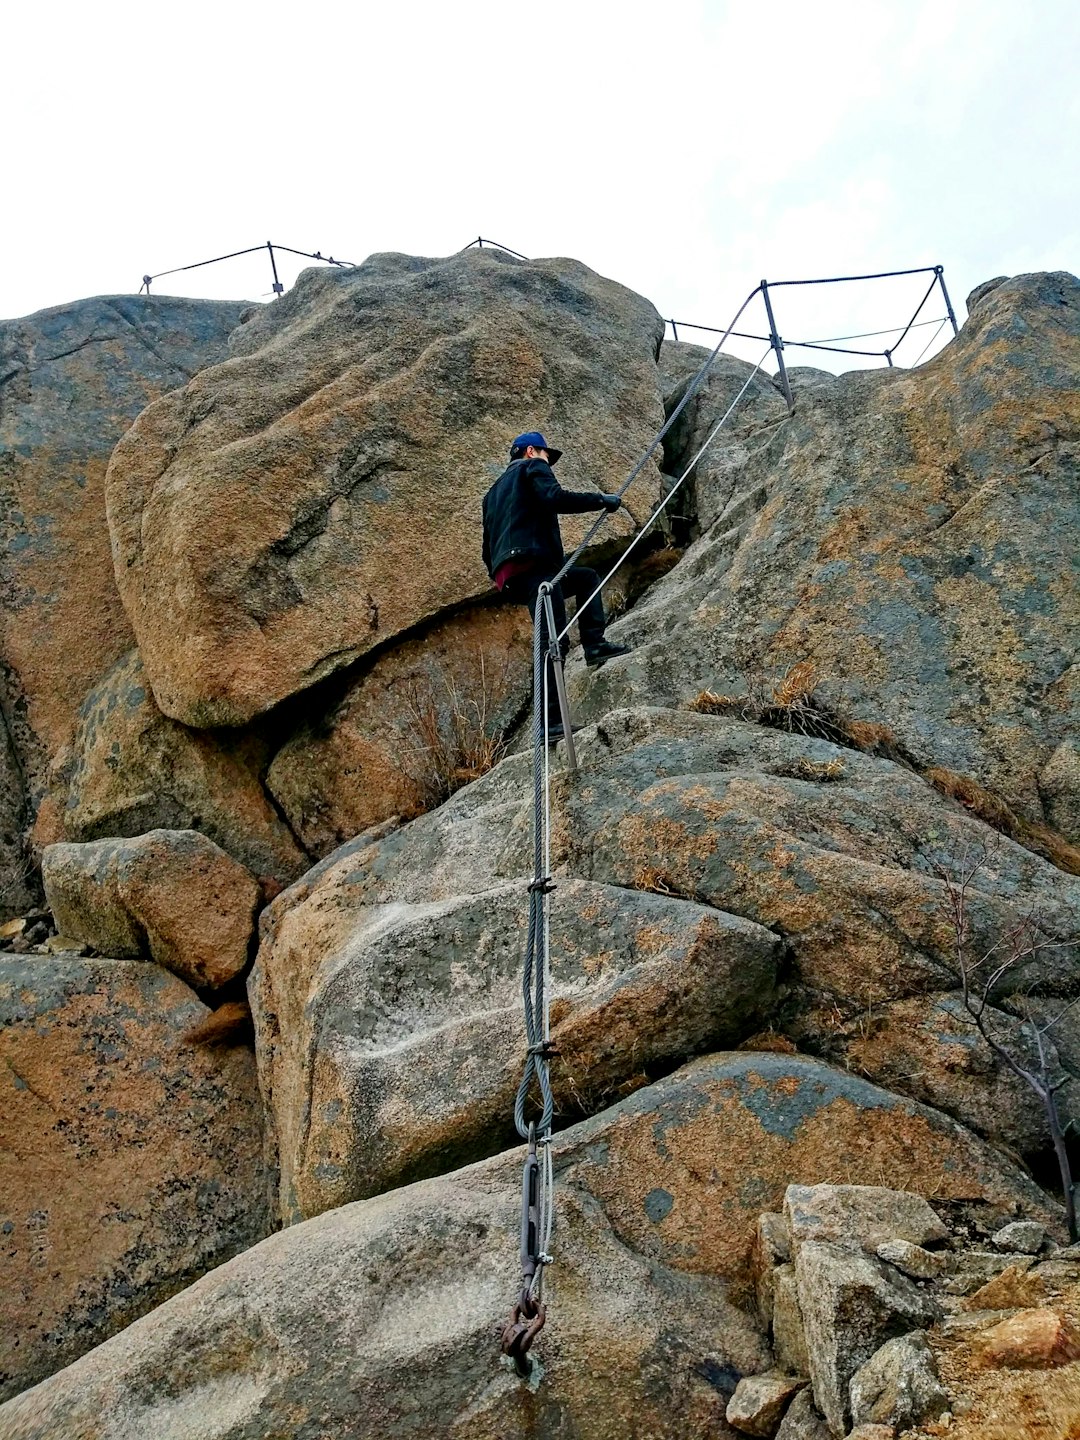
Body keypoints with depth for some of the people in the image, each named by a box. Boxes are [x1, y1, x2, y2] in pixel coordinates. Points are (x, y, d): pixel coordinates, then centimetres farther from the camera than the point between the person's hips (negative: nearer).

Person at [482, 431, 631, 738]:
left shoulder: (494, 491, 33)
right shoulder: (532, 468, 10)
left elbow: (488, 549, 28)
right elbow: (555, 499, -11)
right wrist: (602, 500, -4)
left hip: (510, 577, 9)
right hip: (533, 566, -9)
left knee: (587, 577, 26)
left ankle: (594, 644, 7)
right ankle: (550, 721, -21)